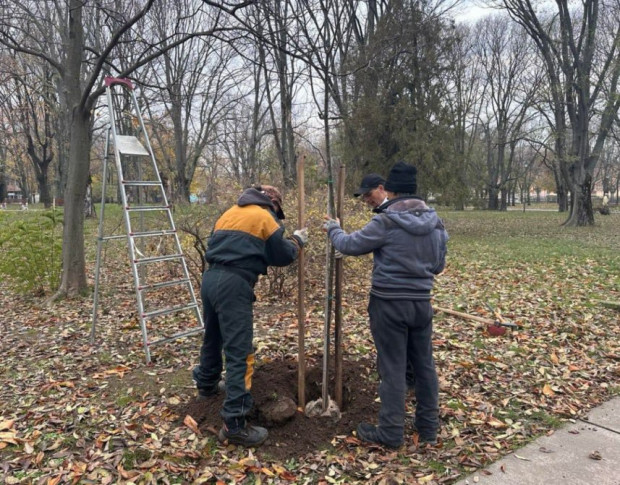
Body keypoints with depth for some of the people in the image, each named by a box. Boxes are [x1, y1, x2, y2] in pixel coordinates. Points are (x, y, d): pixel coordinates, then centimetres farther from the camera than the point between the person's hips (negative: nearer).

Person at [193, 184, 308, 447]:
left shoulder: (230, 212, 22)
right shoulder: (265, 217, 3)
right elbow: (281, 256, 6)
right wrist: (296, 240, 24)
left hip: (210, 278, 8)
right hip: (234, 284, -8)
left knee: (213, 337, 28)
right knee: (239, 353, -7)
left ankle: (206, 385, 50)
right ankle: (234, 424, -7)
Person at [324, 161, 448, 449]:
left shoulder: (387, 222, -16)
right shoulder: (434, 221, 4)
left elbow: (350, 245, -6)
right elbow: (439, 264, 12)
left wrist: (333, 230, 13)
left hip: (390, 304, -6)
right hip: (422, 302, 6)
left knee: (393, 368, 3)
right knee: (424, 365, 15)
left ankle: (391, 433, 14)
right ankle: (429, 428, 29)